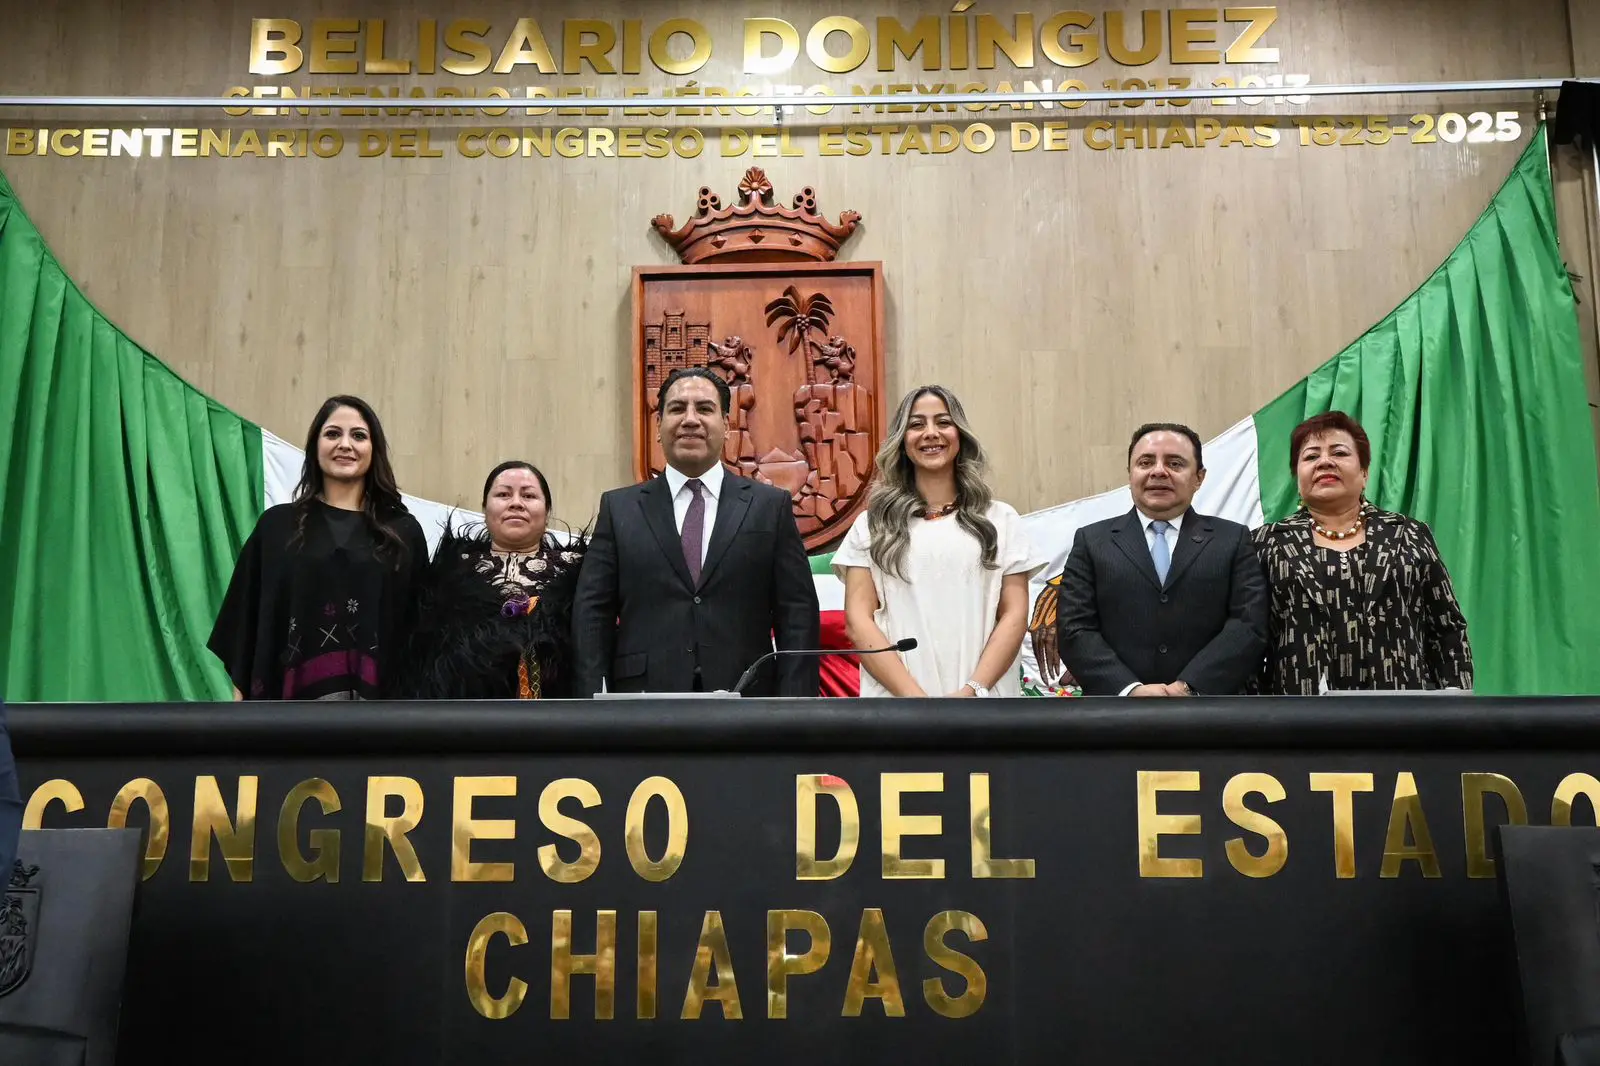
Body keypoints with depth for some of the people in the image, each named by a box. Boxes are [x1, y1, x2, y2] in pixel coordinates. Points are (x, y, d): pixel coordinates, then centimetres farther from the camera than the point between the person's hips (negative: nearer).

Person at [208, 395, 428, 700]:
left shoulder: (404, 531, 7)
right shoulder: (276, 525, 9)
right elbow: (246, 620, 8)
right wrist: (239, 697, 1)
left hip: (376, 701, 0)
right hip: (293, 697, 0)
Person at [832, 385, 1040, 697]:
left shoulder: (1001, 519, 8)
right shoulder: (872, 525, 7)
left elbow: (1015, 615, 2)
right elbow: (858, 619, -1)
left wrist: (973, 690, -13)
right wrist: (914, 695, -13)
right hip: (897, 698, 0)